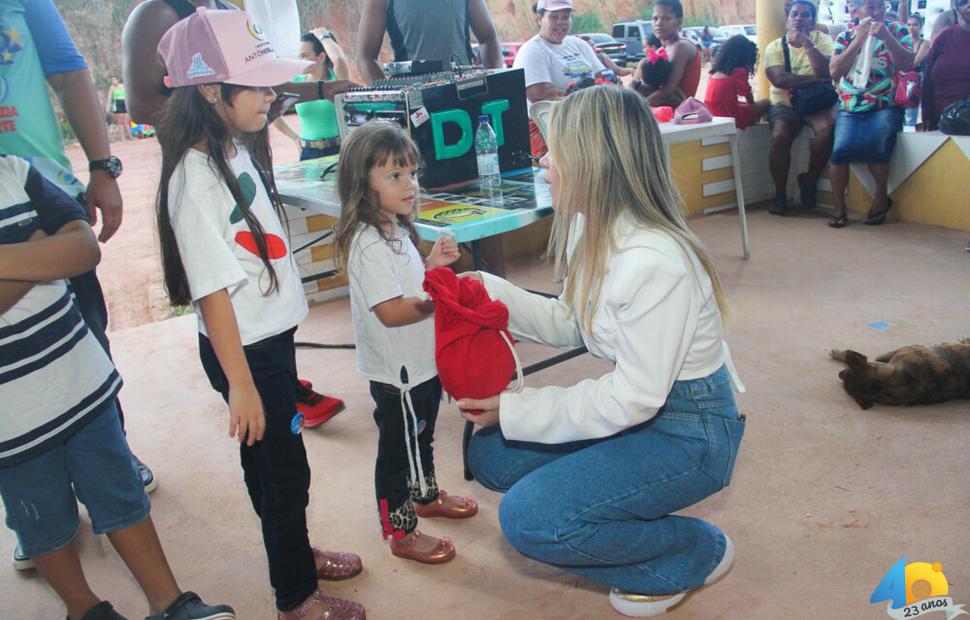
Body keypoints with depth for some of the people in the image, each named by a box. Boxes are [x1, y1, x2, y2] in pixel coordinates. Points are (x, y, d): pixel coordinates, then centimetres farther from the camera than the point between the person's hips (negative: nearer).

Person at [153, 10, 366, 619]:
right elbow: (212, 291, -24)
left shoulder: (234, 151, 4)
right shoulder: (196, 178, -24)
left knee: (275, 460, 23)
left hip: (273, 334, 8)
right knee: (283, 469, 6)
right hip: (244, 349, -8)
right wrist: (240, 384, -22)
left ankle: (295, 551, 44)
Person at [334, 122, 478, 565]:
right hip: (395, 372, -10)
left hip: (422, 362, 10)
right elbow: (390, 311, -29)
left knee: (422, 436, 27)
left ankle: (426, 496, 49)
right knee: (396, 449, 6)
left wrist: (432, 264, 4)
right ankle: (401, 532, 22)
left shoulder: (395, 229, 7)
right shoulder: (368, 244, -25)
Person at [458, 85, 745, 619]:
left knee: (527, 519, -17)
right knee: (490, 455, 5)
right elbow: (573, 325, 7)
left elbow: (633, 399, -26)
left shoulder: (652, 263, -31)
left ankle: (696, 554, 3)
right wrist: (488, 293, -2)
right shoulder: (594, 231, -3)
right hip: (634, 403, 9)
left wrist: (513, 409, -21)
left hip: (689, 434, -9)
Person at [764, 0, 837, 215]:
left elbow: (827, 72, -14)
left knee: (827, 128, -31)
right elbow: (780, 79, -15)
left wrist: (807, 43, -18)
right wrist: (815, 78, -17)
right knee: (780, 136, -30)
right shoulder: (775, 47, 2)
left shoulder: (822, 40, 4)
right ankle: (780, 193, -10)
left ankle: (809, 182, -7)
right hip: (784, 104, 0)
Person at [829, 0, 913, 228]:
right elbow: (834, 72, -3)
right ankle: (839, 207, -10)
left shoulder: (896, 31, 9)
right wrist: (858, 41, -9)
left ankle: (881, 198, -7)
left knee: (876, 142, -30)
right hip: (850, 107, 1)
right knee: (841, 149, -25)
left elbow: (908, 65, -5)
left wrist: (887, 37, -15)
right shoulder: (846, 36, 11)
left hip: (884, 106, -1)